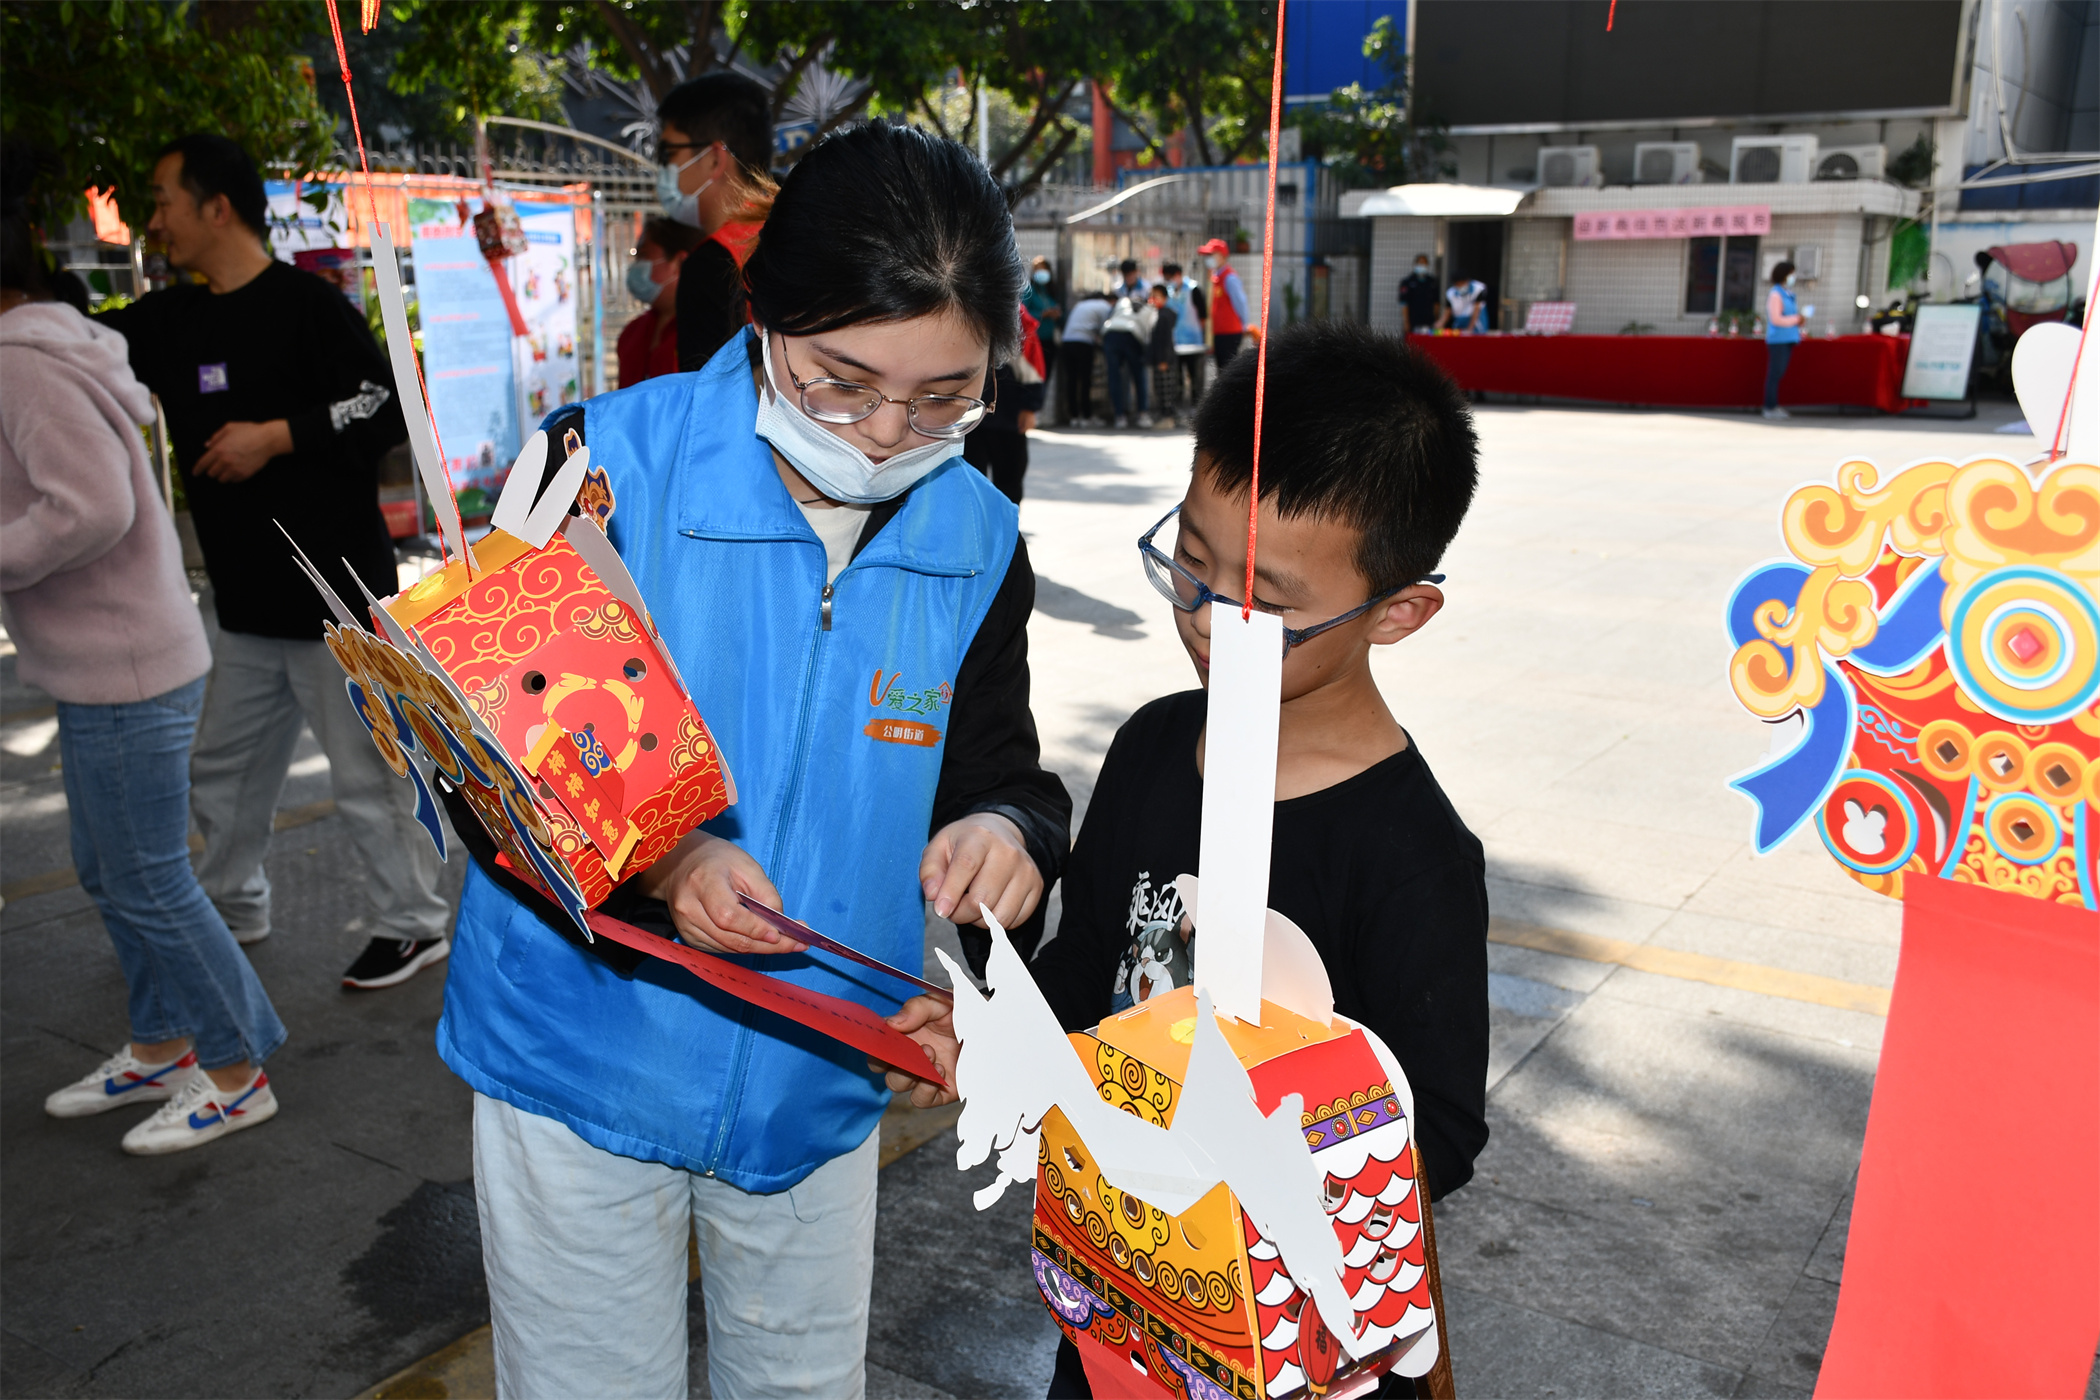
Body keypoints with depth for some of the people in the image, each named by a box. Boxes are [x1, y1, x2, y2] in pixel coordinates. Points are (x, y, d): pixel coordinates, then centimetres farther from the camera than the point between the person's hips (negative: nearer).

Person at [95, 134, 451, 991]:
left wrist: (275, 436, -17)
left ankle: (412, 924, 15)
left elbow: (389, 408, -15)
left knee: (366, 773, 0)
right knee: (220, 770, 20)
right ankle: (231, 907, 39)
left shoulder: (306, 304, -10)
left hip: (339, 598, -8)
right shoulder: (171, 322, 13)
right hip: (246, 605, 8)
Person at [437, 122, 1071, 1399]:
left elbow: (995, 767, 1)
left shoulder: (978, 542, -7)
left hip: (817, 1082, 3)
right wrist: (651, 863, -32)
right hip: (584, 1062, -2)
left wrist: (1007, 830, -24)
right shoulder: (605, 466, -18)